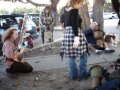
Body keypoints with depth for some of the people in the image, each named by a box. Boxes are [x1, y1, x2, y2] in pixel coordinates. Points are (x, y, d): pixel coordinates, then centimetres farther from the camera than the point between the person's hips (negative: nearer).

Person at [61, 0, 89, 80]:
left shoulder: (66, 10, 12)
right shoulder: (75, 11, -13)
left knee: (71, 55, 12)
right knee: (84, 53, 9)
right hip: (75, 34, -8)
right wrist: (76, 37, -28)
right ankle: (82, 73, 12)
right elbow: (75, 25, -23)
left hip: (67, 34, 8)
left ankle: (73, 75, 17)